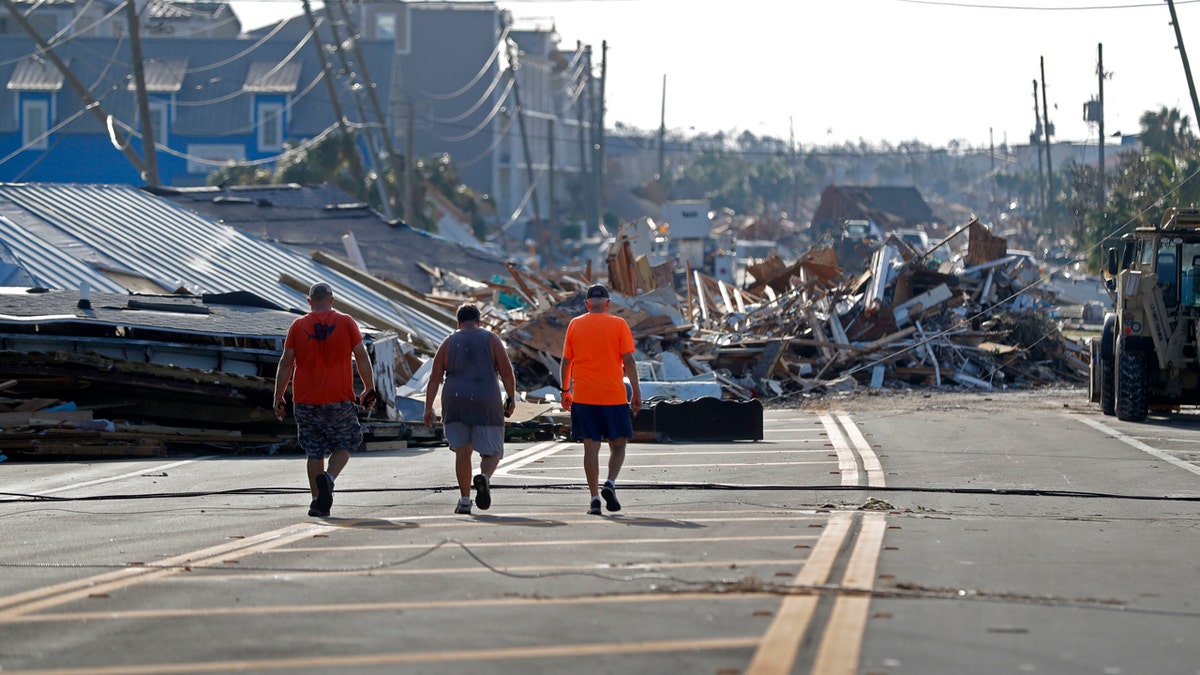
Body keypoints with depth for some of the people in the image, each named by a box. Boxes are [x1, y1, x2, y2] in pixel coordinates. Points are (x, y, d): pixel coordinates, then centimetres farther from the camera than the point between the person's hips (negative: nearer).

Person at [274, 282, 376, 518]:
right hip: (339, 400, -1)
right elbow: (362, 358, 0)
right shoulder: (346, 323, 1)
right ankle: (328, 478, -17)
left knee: (314, 452, 9)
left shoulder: (297, 326, 3)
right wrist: (369, 389, 9)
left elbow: (286, 363, 3)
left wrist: (278, 397, 9)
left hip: (305, 401, 1)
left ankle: (317, 501, 6)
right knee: (344, 446, 10)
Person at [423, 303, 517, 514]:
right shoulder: (490, 339, 3)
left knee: (462, 451, 9)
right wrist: (511, 398, 7)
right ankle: (484, 477, -25)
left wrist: (428, 408, 3)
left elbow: (435, 378, 2)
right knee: (492, 453, 5)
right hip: (486, 405, -2)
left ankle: (464, 500, 4)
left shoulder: (448, 343, 7)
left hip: (455, 404, 2)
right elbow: (507, 372, -3)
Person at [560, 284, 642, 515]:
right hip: (613, 396, -2)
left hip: (583, 397, 2)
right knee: (618, 445, 9)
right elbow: (629, 361, -5)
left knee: (590, 446, 4)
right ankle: (610, 483, -14)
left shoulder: (575, 325, 6)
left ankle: (595, 497, 0)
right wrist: (636, 393, -1)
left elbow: (566, 361, 8)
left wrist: (565, 391, 18)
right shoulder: (618, 325, 0)